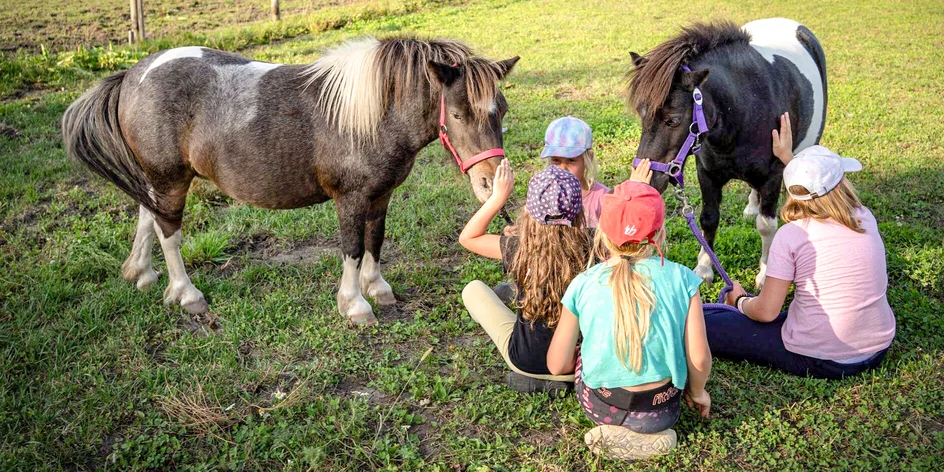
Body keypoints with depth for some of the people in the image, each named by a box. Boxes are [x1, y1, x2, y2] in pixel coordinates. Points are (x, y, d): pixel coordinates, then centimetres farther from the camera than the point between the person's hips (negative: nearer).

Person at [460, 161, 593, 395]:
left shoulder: (520, 250, -22)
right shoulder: (591, 250, -20)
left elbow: (467, 237, -6)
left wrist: (499, 197, -5)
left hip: (526, 359, -3)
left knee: (473, 289, 14)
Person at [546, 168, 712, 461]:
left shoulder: (583, 285, -11)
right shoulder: (680, 278, -12)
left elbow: (557, 365, -5)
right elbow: (699, 360, -11)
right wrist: (697, 392, 12)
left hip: (599, 408, 0)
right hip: (661, 411, 1)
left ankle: (616, 429, 11)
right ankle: (647, 432, 9)